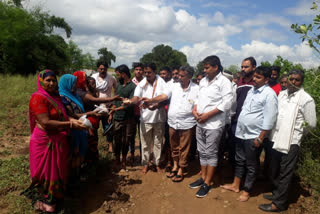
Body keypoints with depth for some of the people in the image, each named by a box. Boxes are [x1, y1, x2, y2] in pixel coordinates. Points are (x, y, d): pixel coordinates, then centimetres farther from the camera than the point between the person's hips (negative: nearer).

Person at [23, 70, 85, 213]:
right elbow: (45, 123, -25)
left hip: (59, 139, 8)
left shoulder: (56, 96, 7)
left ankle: (56, 194, 43)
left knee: (58, 169, 21)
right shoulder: (38, 97, -18)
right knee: (47, 171, 8)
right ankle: (47, 201, 29)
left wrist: (73, 120, -16)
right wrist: (70, 124, -24)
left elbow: (62, 115, 5)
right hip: (45, 141, -8)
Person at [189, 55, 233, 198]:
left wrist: (207, 115, -17)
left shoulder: (224, 82, -10)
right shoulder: (203, 81, 12)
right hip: (200, 123, 7)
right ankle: (203, 177, 31)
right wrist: (195, 110, -1)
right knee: (202, 152, 16)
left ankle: (207, 183, 15)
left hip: (214, 124, -7)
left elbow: (227, 104, -16)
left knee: (211, 153, 3)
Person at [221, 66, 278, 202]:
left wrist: (260, 139, -17)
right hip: (241, 133, 8)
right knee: (239, 160, 20)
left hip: (253, 136, -7)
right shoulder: (251, 91, 10)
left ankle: (246, 191, 27)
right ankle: (235, 185, 36)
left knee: (251, 165, 9)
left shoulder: (269, 95, -14)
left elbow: (269, 120, -17)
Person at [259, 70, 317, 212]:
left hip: (291, 142, -6)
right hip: (276, 139, 6)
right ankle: (277, 193, 38)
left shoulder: (306, 99, -9)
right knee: (275, 171, 18)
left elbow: (311, 124, -5)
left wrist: (295, 132, 5)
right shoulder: (282, 94, 8)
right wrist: (275, 132, 8)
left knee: (285, 174, 5)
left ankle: (279, 203, 17)